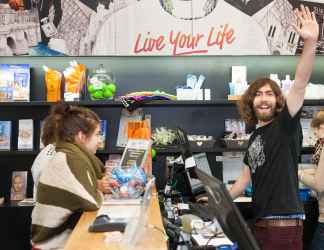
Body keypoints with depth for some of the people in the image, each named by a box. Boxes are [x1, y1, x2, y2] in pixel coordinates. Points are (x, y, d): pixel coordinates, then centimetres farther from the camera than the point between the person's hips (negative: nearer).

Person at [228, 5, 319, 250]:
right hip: (261, 223, 7)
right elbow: (246, 177, 23)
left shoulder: (286, 124, -5)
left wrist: (310, 42, -32)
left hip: (284, 224, -7)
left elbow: (300, 84, -20)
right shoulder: (255, 137, 16)